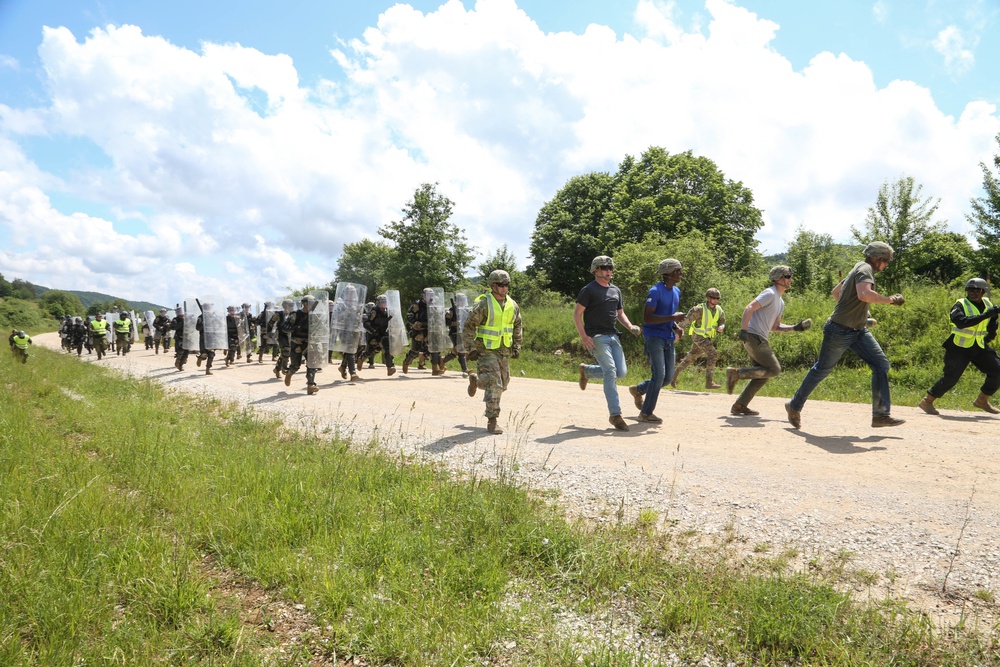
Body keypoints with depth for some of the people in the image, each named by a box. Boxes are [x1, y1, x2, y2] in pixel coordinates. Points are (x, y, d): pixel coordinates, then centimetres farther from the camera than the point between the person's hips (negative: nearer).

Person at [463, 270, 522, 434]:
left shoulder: (513, 306, 6)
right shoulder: (483, 305, -12)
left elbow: (517, 326, 19)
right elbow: (468, 327, -9)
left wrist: (517, 346, 14)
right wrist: (471, 349, -13)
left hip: (504, 351, 6)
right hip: (486, 351, -6)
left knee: (503, 385, 14)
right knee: (494, 385, -13)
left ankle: (476, 380, 41)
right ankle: (492, 421, -2)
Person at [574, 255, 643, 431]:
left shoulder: (616, 290, 17)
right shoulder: (589, 290, -4)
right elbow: (577, 313, -7)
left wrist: (630, 327, 4)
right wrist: (583, 336, -17)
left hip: (613, 336, 7)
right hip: (597, 337, -7)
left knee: (621, 372, 1)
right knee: (610, 372, -14)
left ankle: (587, 370, 26)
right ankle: (615, 414, -8)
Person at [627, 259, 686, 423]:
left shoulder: (676, 292, 13)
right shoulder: (655, 291, -13)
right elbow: (647, 318, -20)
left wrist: (676, 327, 4)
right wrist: (672, 317, -24)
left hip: (669, 339, 8)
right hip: (654, 337, -8)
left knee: (668, 377, 9)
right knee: (659, 375, -12)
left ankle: (638, 390, 32)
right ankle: (646, 413, 1)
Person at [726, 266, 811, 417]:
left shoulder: (780, 302, 22)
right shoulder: (770, 294, -8)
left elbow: (775, 327, 25)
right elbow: (749, 308, -21)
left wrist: (795, 328, 12)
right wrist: (743, 330, -32)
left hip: (760, 339, 10)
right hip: (754, 336, -10)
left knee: (763, 374, 10)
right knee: (774, 369, -11)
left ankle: (740, 406, 10)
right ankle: (737, 373, -8)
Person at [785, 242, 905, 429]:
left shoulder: (859, 269, 15)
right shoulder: (865, 269, -15)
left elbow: (835, 291, 27)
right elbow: (864, 294, -37)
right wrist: (888, 300, -24)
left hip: (858, 331, 9)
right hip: (840, 331, -9)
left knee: (881, 364, -2)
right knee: (822, 370, 3)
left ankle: (881, 415, -1)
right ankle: (794, 406, 19)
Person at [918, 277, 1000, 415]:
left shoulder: (987, 304, 4)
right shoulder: (960, 305, -14)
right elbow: (962, 322, -34)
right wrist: (985, 315, -37)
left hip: (979, 347, 6)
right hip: (959, 347, -6)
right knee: (951, 378, -8)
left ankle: (982, 401, 17)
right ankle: (927, 401, 5)